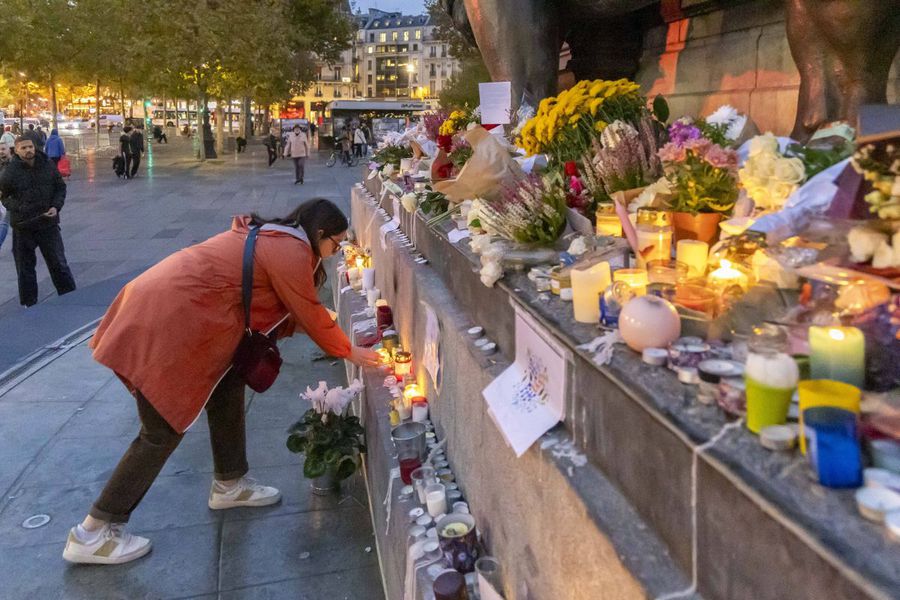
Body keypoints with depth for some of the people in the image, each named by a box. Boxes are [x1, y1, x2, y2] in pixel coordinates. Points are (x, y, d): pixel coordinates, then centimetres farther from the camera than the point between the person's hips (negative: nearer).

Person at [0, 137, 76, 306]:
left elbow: (60, 188, 10)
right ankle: (29, 303, 23)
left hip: (48, 223, 1)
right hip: (22, 227, -1)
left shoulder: (48, 165, -1)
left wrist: (56, 206, -5)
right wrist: (18, 208, -15)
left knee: (58, 263, 8)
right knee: (25, 267, 10)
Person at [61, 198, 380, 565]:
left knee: (227, 386, 17)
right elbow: (311, 315, -4)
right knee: (163, 433, -1)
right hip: (164, 327, -11)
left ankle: (229, 486, 32)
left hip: (162, 305, 11)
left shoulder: (270, 236, 18)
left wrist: (323, 325, 21)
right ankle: (92, 534, 13)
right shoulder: (290, 252, -12)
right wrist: (350, 352, 10)